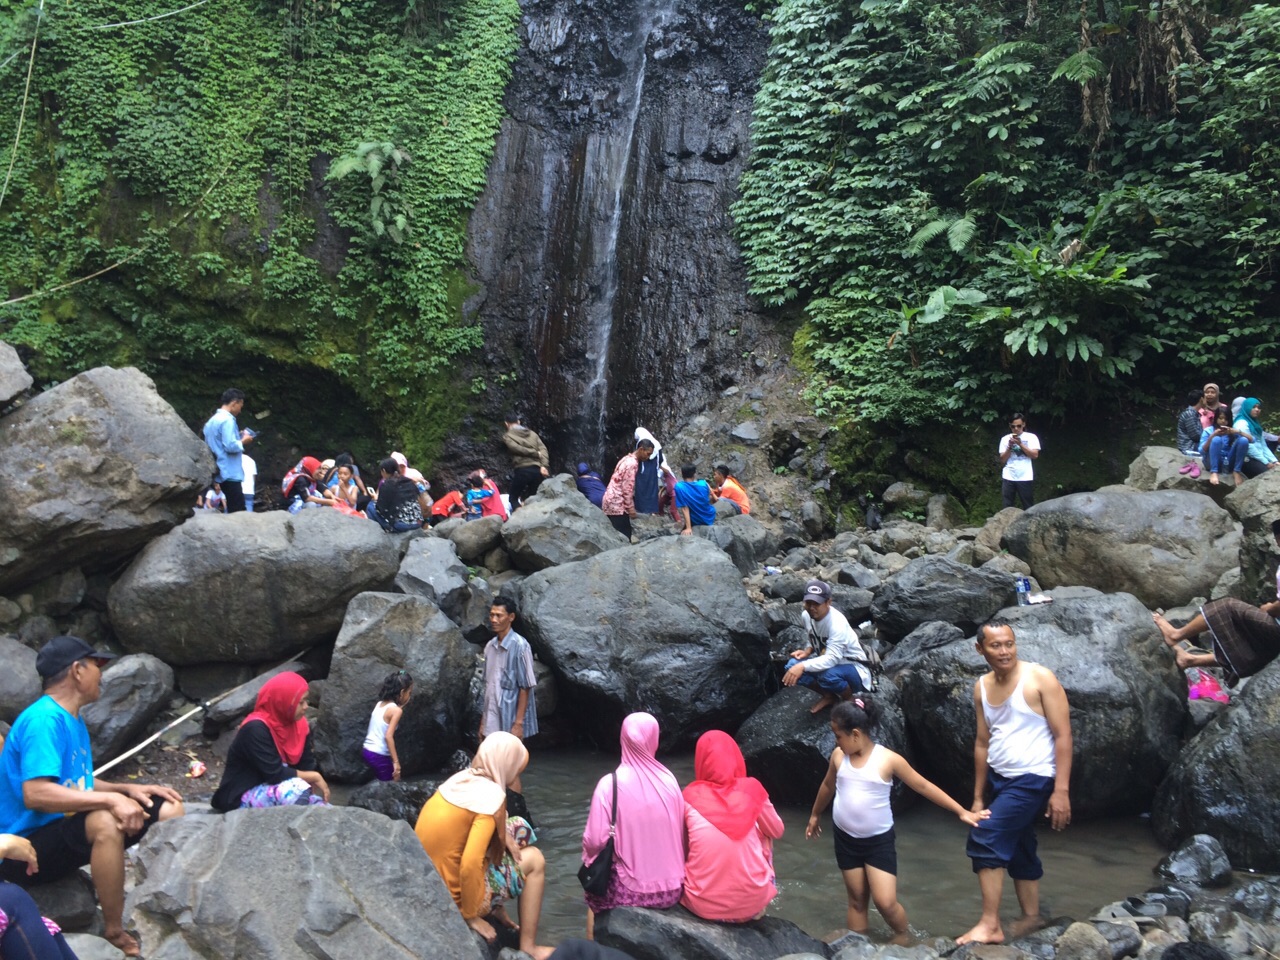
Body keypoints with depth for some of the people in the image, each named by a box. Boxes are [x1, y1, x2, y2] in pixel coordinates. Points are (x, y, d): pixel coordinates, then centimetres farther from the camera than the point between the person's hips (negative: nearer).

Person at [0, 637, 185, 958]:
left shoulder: (72, 719, 11)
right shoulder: (44, 719, -20)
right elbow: (35, 794, -32)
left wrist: (128, 789, 1)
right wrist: (111, 799, -33)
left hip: (64, 828, 10)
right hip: (29, 848, -10)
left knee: (169, 809, 3)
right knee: (106, 821, -38)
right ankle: (116, 934, -24)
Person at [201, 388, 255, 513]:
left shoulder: (212, 420, 16)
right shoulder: (227, 420, -13)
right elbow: (230, 446, -22)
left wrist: (238, 437, 17)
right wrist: (243, 441, -5)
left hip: (221, 472, 10)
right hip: (230, 473, -10)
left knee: (232, 510, 12)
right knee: (237, 510, -11)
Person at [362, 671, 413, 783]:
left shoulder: (379, 704, 7)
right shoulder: (396, 710, -15)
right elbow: (388, 736, -23)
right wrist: (396, 762, -22)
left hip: (367, 751, 8)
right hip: (380, 756, -8)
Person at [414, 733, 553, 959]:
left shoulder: (461, 778, 2)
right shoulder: (492, 795, -20)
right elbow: (470, 864, -28)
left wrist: (504, 837, 7)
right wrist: (471, 916, -15)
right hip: (453, 895, -8)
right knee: (534, 859, 7)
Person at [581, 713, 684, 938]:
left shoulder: (610, 784, -14)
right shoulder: (669, 780, -4)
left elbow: (595, 841, -14)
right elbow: (680, 835, 5)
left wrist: (589, 852, 8)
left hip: (630, 889, -3)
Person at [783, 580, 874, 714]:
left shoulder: (837, 623, -29)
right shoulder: (806, 616, -7)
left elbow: (832, 659, -37)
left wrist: (803, 666, -48)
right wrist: (808, 650, -10)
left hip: (853, 668, -7)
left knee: (827, 674, -38)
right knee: (793, 666, -16)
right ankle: (828, 696, 6)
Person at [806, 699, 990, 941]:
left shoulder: (888, 759, -16)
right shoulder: (838, 756, -5)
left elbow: (923, 786, -8)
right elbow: (827, 786, 14)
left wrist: (961, 812, -7)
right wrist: (815, 815, 27)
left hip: (879, 840, -3)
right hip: (845, 838, 3)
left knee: (886, 902, -6)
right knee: (856, 900, 10)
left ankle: (902, 940, 23)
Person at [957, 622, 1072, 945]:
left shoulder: (1040, 678, -12)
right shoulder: (981, 687, 5)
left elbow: (1063, 735, -13)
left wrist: (1061, 790, -18)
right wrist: (978, 797, 13)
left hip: (1032, 778, -7)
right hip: (999, 779, 7)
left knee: (984, 839, -17)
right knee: (1017, 851, 15)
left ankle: (990, 926, -9)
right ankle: (1031, 918, 30)